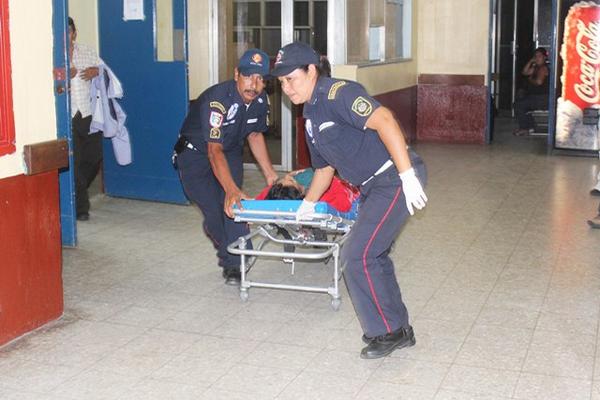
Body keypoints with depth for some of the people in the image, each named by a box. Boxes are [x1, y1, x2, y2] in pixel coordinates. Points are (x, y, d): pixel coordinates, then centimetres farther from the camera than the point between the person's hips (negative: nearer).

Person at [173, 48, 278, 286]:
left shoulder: (260, 100, -13)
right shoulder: (217, 100, -35)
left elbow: (255, 135, 5)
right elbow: (214, 150, -43)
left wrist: (270, 174, 2)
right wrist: (232, 190, -56)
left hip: (230, 152, 5)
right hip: (196, 153, -5)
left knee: (233, 206, -13)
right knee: (214, 209, -12)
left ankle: (232, 263, -3)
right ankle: (229, 250, 19)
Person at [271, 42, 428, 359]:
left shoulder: (337, 94, -15)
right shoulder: (310, 116, 16)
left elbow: (384, 121, -28)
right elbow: (324, 167, 29)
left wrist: (407, 176, -33)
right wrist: (306, 207, 35)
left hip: (396, 178, -10)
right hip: (373, 187, 10)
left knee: (357, 256, -10)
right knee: (372, 255, 16)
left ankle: (387, 332, 5)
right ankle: (398, 328, 29)